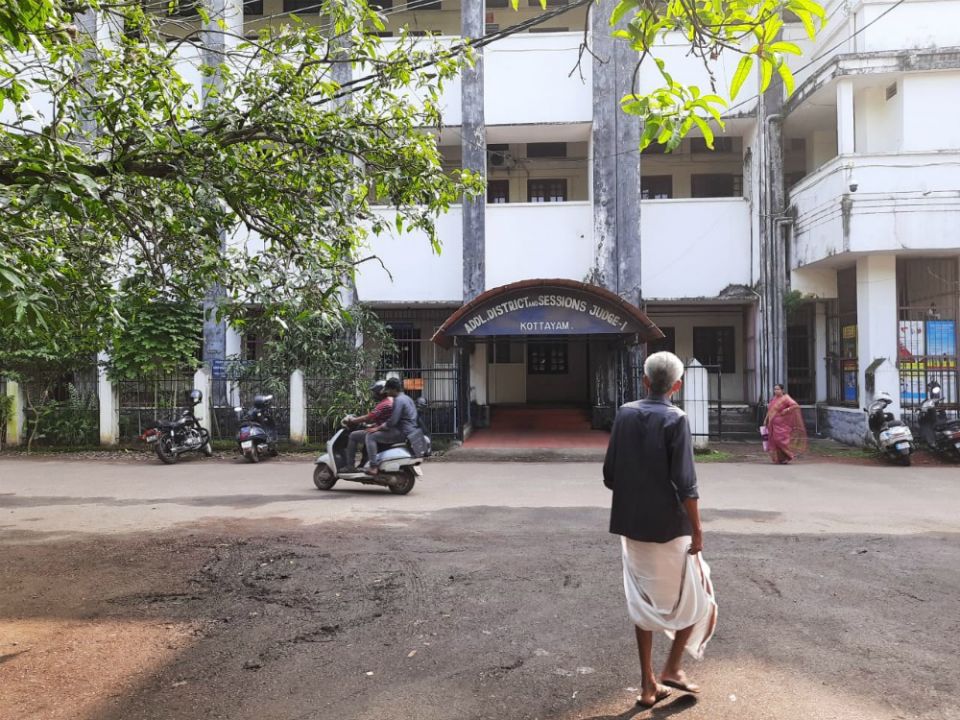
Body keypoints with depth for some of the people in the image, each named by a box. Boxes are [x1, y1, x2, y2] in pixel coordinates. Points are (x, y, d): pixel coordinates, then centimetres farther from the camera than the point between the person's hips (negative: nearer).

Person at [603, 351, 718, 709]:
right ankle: (673, 667, 16)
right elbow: (685, 484, -17)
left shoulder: (624, 414, 0)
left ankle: (648, 684, 20)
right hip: (669, 526, -5)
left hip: (632, 525, 5)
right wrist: (697, 530, -9)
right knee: (696, 596, 17)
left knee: (644, 602, 14)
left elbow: (609, 474, 3)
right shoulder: (675, 419, -14)